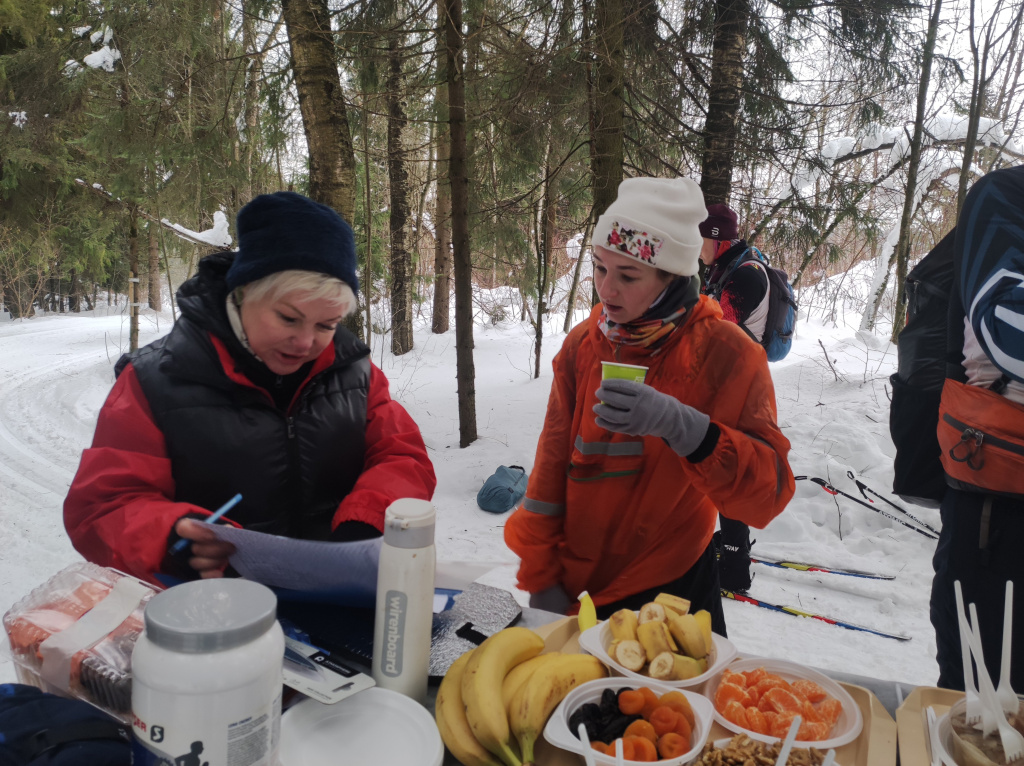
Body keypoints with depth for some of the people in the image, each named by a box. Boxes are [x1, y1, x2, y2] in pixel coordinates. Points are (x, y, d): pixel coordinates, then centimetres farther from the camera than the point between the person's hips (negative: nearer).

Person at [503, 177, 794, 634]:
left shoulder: (725, 353, -16)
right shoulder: (583, 345, -6)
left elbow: (769, 491, -22)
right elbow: (552, 467, -1)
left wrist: (681, 426, -38)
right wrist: (540, 578, 0)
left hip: (670, 595, -3)